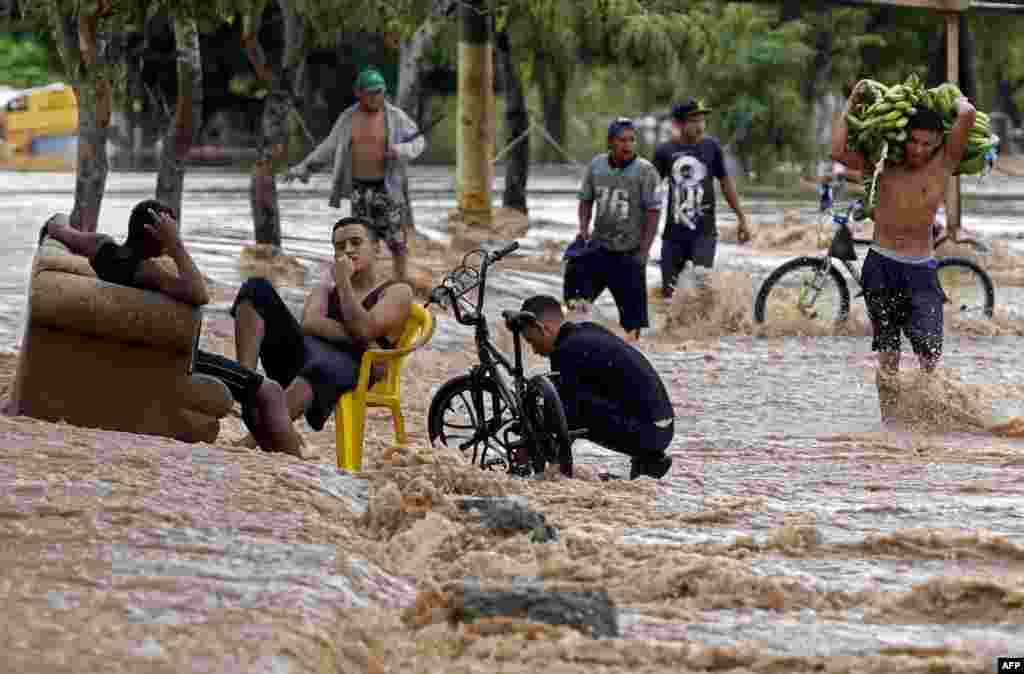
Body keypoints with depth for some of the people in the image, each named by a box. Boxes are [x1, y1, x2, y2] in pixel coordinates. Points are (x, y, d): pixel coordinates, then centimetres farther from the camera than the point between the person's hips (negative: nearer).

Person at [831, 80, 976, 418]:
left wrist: (955, 98, 9)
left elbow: (967, 114, -12)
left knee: (930, 353, -13)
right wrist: (852, 103, 0)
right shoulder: (884, 165, 4)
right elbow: (838, 152, -7)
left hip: (921, 270, -1)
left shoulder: (944, 163, -1)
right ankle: (889, 421, 8)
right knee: (887, 355, 4)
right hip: (881, 266, 1)